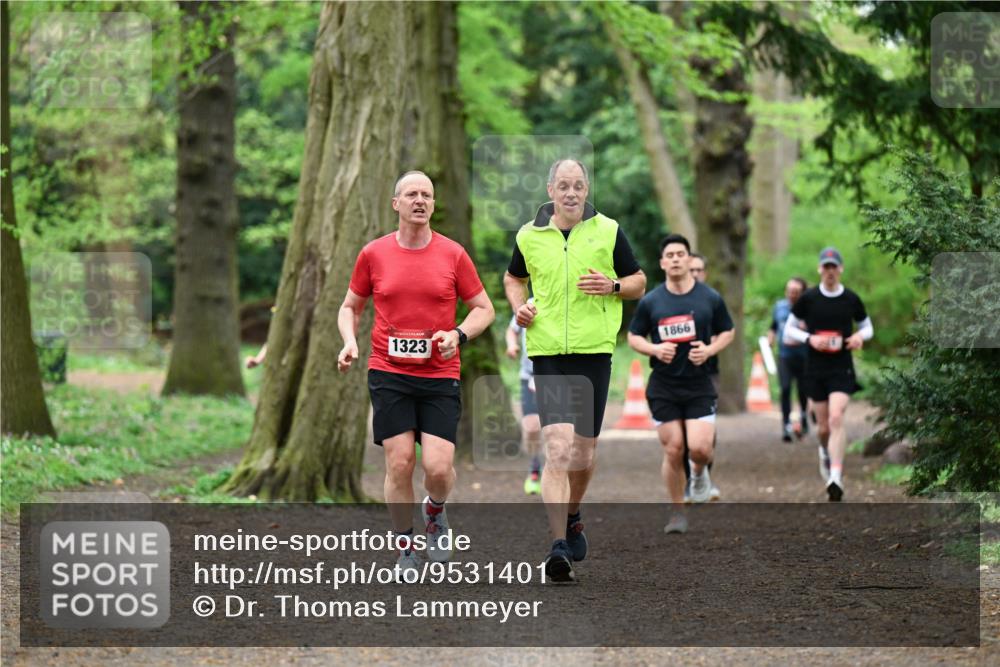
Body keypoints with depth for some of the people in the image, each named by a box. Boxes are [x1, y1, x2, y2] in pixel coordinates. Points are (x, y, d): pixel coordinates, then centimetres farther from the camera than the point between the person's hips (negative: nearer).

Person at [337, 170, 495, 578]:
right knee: (399, 464, -4)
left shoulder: (453, 254, 2)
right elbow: (350, 306, 16)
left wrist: (458, 335, -10)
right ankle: (405, 552, 11)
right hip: (388, 373, 0)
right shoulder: (373, 254, 4)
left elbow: (484, 309, 8)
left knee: (438, 467, -9)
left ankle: (435, 511, 26)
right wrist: (350, 342, -3)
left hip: (440, 376, 0)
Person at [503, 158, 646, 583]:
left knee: (583, 454, 8)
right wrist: (519, 306, 4)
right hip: (548, 355, -1)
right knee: (557, 449, -15)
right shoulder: (529, 236, 6)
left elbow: (639, 282, 12)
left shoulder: (608, 232, 3)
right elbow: (513, 278, 24)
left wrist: (613, 286, -9)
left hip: (594, 351, 1)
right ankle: (559, 548, -20)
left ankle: (572, 518, 38)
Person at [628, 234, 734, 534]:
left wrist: (709, 350, -10)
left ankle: (700, 471, 24)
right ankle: (677, 512, 15)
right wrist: (654, 349, -12)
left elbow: (727, 332, 10)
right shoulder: (650, 301, 0)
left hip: (699, 385, -1)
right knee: (673, 451, -2)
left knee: (699, 448, -14)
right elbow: (633, 337, 8)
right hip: (663, 387, 1)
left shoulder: (710, 298, 0)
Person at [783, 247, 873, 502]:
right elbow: (789, 329, 5)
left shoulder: (851, 299, 1)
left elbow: (867, 326, 15)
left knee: (836, 418, -19)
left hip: (842, 368, -1)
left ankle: (836, 477, -21)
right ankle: (825, 452, 44)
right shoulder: (808, 298, -1)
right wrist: (810, 338, -13)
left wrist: (860, 336, -9)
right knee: (823, 427, 7)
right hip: (815, 368, 1)